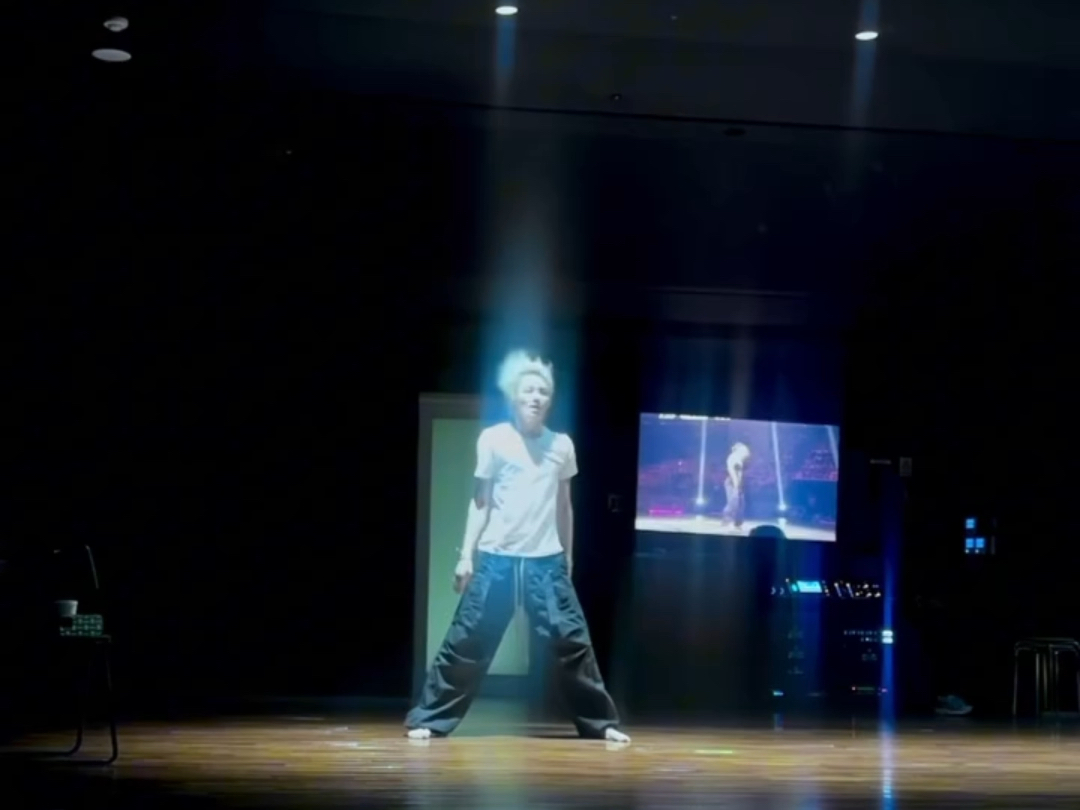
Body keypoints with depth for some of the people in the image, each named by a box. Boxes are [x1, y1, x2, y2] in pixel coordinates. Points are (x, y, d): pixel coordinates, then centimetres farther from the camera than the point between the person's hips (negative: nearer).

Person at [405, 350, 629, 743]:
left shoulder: (561, 445, 6)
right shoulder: (493, 439, -1)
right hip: (497, 557, -2)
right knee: (466, 641, -1)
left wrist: (568, 559, 16)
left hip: (545, 560, 2)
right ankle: (427, 719, 9)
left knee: (572, 639, -2)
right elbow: (480, 500, 2)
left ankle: (601, 723, 9)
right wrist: (466, 554, -3)